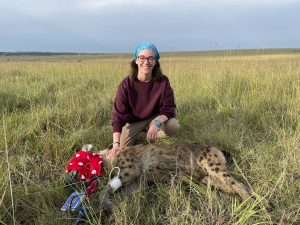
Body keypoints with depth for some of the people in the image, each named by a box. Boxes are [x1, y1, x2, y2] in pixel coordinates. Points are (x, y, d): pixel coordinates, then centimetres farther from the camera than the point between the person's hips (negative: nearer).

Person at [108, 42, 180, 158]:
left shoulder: (163, 81, -20)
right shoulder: (126, 84, -24)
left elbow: (169, 107, -19)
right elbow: (118, 114, -26)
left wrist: (157, 123, -41)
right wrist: (116, 144, -35)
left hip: (154, 117, 1)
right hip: (132, 121, 0)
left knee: (173, 125, -27)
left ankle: (150, 136, 4)